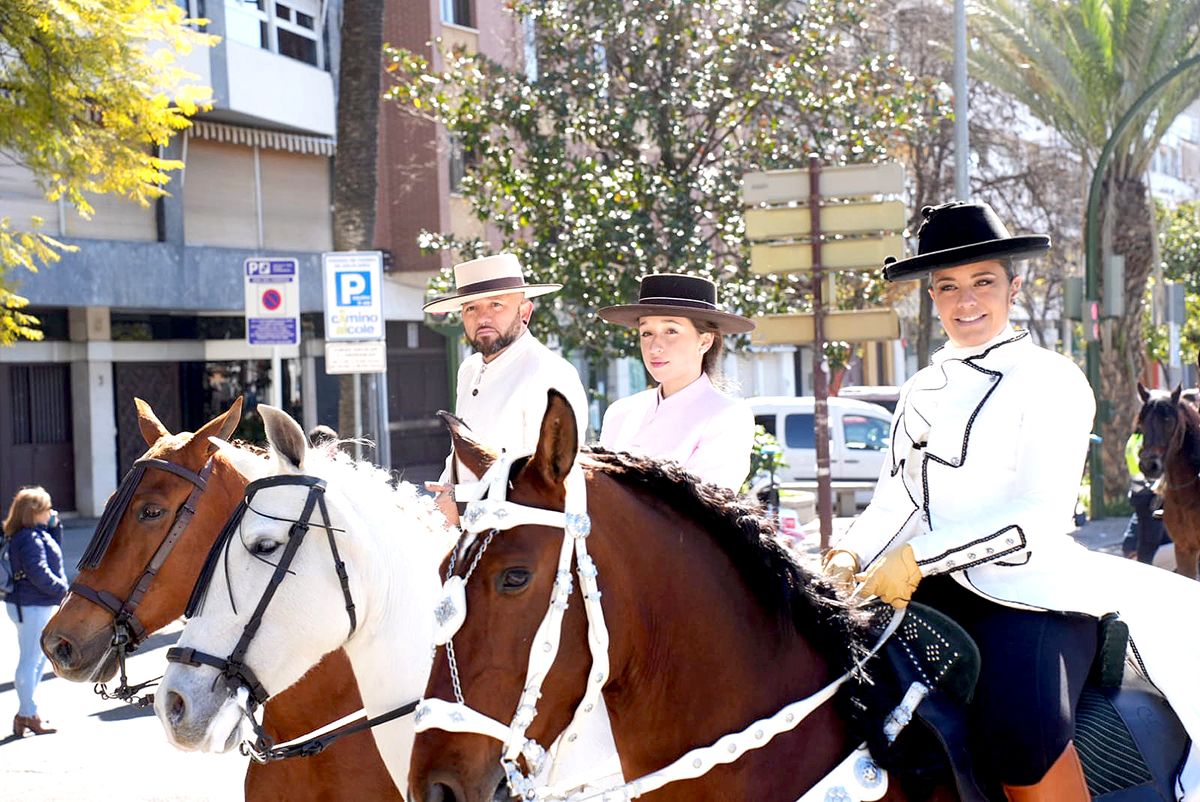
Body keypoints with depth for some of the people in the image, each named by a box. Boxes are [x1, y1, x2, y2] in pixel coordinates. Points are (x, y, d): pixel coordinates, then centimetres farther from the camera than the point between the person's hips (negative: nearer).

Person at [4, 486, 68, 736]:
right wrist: (63, 591, -15)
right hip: (32, 607, -11)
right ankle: (28, 715, 6)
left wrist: (55, 526, 12)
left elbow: (55, 552, 26)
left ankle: (26, 712, 27)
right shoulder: (30, 538, -20)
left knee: (37, 659, 18)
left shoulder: (38, 534, 13)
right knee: (30, 661, -2)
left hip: (39, 605, 11)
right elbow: (39, 573, -25)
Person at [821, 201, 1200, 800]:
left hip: (1029, 592, -6)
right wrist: (850, 557, -6)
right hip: (933, 592, 6)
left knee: (1018, 730, -33)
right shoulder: (921, 391, 18)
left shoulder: (1053, 381, 0)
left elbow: (1041, 518, -11)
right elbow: (893, 501, 16)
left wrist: (918, 558, -18)